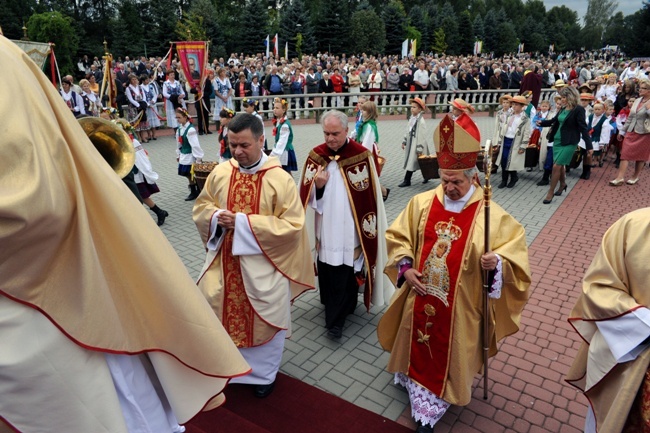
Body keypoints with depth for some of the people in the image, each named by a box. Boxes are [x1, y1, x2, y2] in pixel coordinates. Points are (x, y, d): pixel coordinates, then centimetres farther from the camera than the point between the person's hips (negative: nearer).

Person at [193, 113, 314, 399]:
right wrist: (216, 217, -15)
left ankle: (264, 373, 38)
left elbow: (292, 225, -17)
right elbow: (201, 207, 10)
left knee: (263, 319, 12)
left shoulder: (281, 179, -14)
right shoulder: (220, 173, -1)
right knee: (220, 313, 15)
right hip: (224, 262, 4)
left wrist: (244, 222, -22)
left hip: (263, 266, -3)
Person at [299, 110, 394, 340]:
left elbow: (370, 196, -5)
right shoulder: (316, 155, 1)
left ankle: (335, 318, 15)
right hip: (325, 226, 4)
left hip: (350, 228, -3)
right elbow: (307, 197, 1)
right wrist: (317, 186, -19)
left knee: (345, 272, -1)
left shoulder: (361, 155, -9)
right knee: (327, 270, 12)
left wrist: (369, 225, -4)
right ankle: (337, 309, 35)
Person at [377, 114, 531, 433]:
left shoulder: (492, 215, -14)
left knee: (449, 355, 14)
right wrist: (406, 268, -9)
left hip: (460, 307, -3)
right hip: (420, 299, 3)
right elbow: (397, 237, 4)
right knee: (419, 348, 20)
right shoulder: (421, 203, -5)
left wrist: (496, 262, -30)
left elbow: (515, 253, -9)